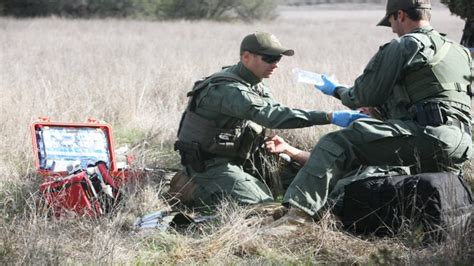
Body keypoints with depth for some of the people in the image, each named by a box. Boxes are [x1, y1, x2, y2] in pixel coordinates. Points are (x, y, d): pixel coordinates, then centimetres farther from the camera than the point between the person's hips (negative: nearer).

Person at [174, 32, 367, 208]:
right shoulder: (227, 89, -26)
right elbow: (271, 115, -38)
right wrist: (330, 117, -43)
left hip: (233, 162, 10)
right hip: (208, 163, -10)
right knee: (262, 206, -21)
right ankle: (194, 190, -8)